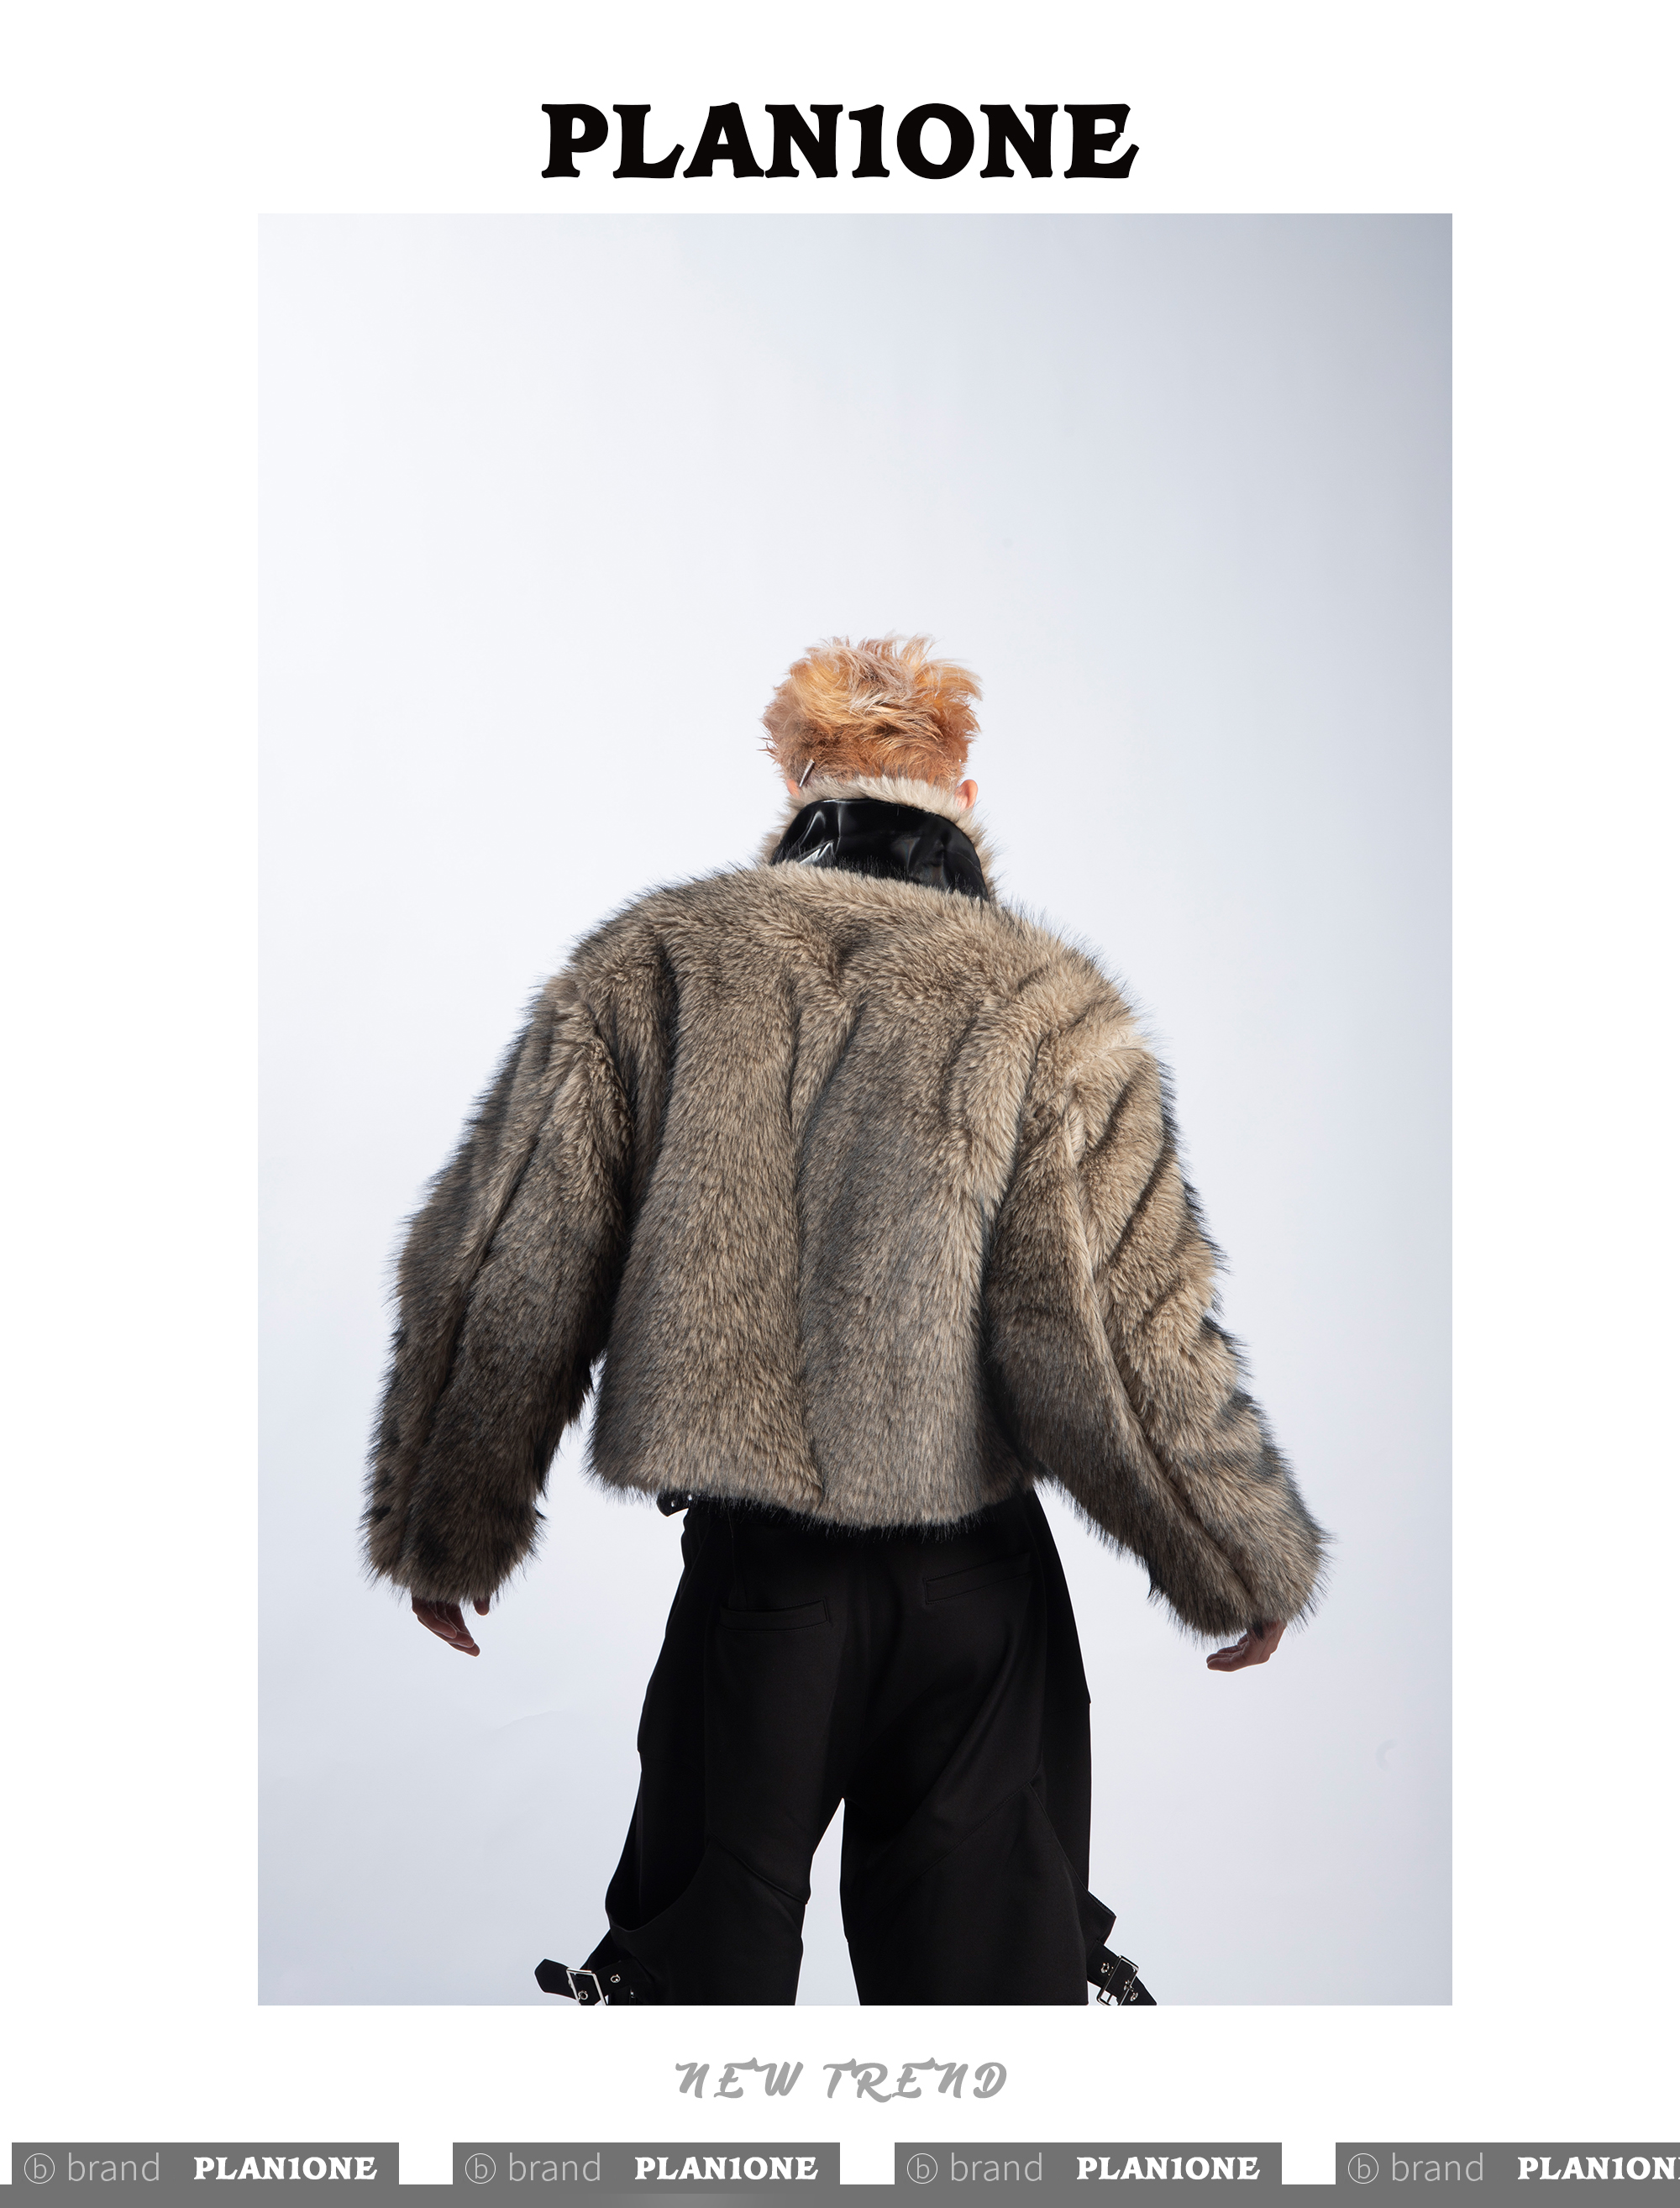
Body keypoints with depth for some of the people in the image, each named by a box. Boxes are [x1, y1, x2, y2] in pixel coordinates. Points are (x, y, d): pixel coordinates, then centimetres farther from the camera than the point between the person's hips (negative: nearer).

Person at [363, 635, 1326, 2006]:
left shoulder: (649, 968, -2)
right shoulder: (1043, 1005, -8)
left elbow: (503, 1277, -1)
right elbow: (1126, 1338, -11)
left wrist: (443, 1528, 11)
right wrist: (1250, 1568, 4)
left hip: (748, 1578, 1)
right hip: (974, 1585, 0)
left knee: (702, 1949, 18)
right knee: (982, 1952, 17)